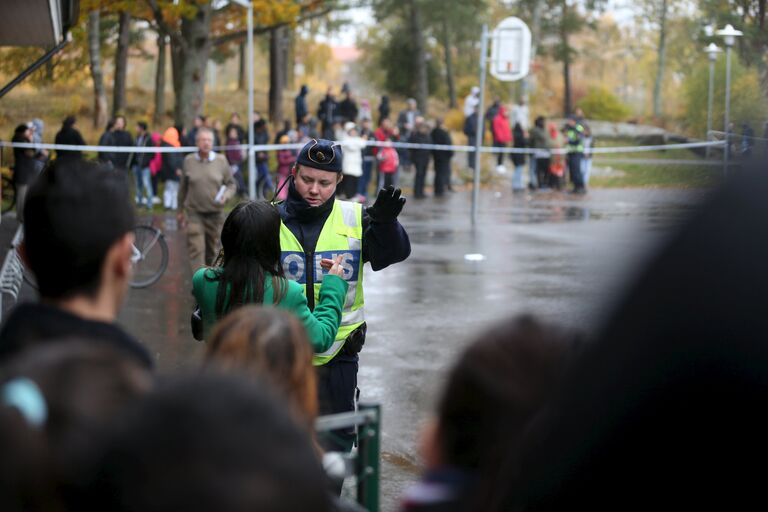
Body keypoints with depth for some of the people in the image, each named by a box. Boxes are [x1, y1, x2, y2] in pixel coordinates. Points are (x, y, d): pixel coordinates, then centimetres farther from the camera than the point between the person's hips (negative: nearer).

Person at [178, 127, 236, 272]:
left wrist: (226, 196, -14)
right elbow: (183, 188, 10)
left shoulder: (221, 161, 0)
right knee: (196, 249, -12)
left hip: (215, 213, 1)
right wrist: (180, 211, 17)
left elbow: (231, 184, 8)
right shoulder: (189, 161, 0)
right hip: (194, 213, -1)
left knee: (211, 250, 12)